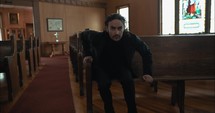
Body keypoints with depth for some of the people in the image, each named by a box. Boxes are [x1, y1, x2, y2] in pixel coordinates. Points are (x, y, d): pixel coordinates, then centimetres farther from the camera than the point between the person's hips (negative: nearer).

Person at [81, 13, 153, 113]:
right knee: (103, 84, -32)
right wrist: (87, 54, -8)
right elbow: (83, 35, -1)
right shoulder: (98, 37, -25)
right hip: (102, 68, 0)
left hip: (122, 67, 1)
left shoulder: (131, 38, -22)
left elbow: (146, 51, -4)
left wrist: (147, 72, -10)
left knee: (128, 81, -31)